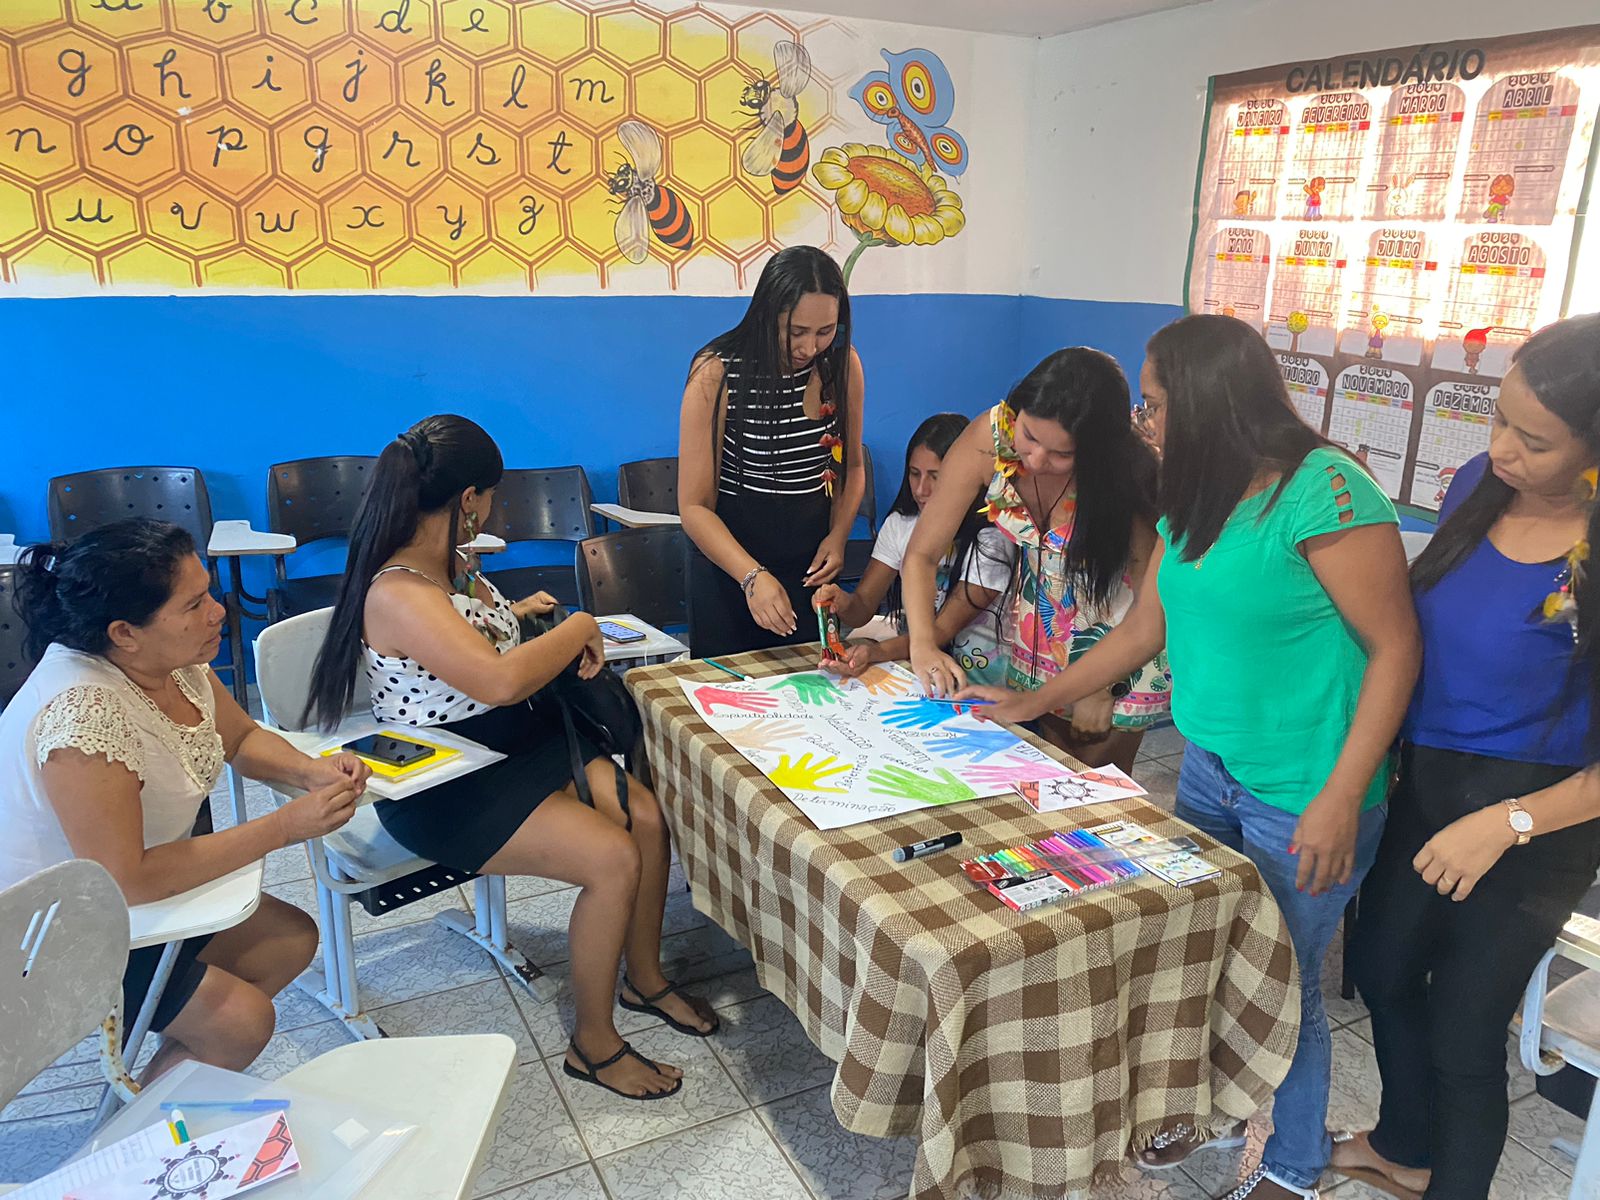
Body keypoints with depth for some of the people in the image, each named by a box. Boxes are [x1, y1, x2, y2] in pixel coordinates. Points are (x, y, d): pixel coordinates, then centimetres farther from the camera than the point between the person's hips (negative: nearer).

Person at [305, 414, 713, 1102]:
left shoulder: (450, 561, 5)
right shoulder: (397, 594, -27)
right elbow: (499, 679, -37)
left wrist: (513, 613, 23)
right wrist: (579, 628, -24)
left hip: (520, 744, 10)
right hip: (446, 793, -9)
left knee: (646, 817, -3)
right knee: (615, 860, -19)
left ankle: (644, 978, 20)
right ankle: (593, 1045, 2)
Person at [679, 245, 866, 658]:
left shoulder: (843, 365, -5)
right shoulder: (717, 374, -17)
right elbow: (694, 505, -17)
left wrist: (838, 535, -7)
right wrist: (752, 576, -30)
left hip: (811, 566, 4)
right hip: (729, 565, -3)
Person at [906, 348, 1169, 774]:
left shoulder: (1128, 472, -29)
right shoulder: (989, 437, -22)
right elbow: (922, 554, -16)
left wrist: (1101, 688, -15)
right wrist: (923, 644, -29)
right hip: (1034, 640, 3)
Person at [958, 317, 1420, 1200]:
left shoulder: (1324, 491, -19)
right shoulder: (1192, 502, 5)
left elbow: (1395, 649, -17)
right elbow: (1144, 629, 13)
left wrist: (1341, 800, -20)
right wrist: (1032, 705, 16)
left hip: (1301, 799, -7)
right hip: (1210, 766, 7)